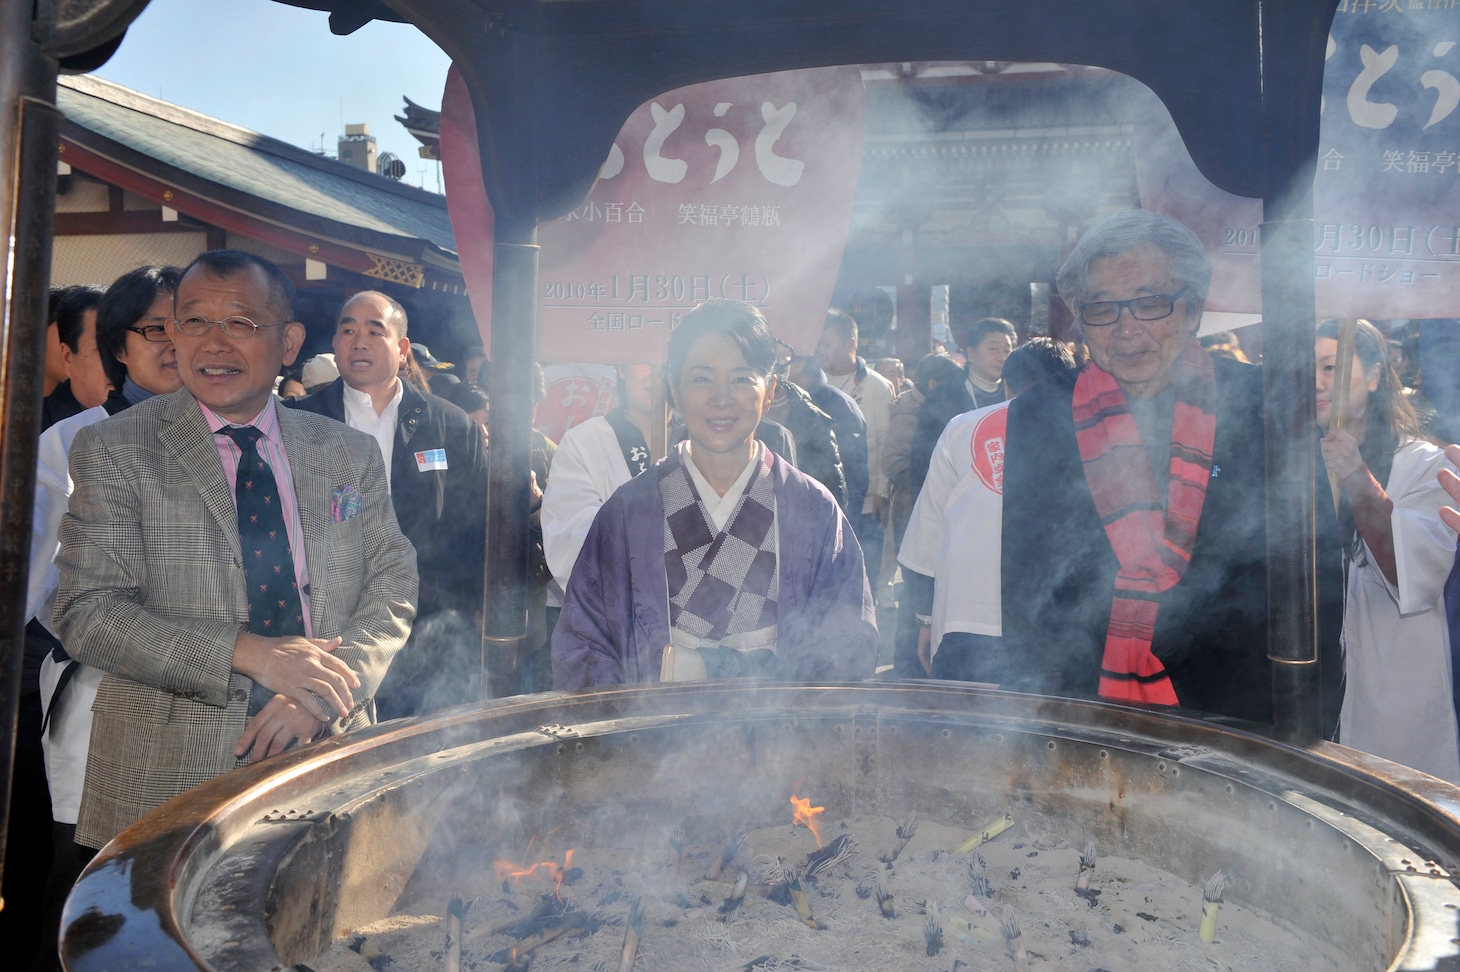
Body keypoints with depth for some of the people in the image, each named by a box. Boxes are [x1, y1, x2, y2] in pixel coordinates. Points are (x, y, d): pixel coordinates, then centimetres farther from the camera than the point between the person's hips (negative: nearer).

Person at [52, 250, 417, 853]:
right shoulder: (113, 451, -2)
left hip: (329, 758, 3)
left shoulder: (350, 455, 6)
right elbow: (85, 612, -9)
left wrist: (323, 692, -14)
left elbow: (394, 585, 3)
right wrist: (247, 653, -21)